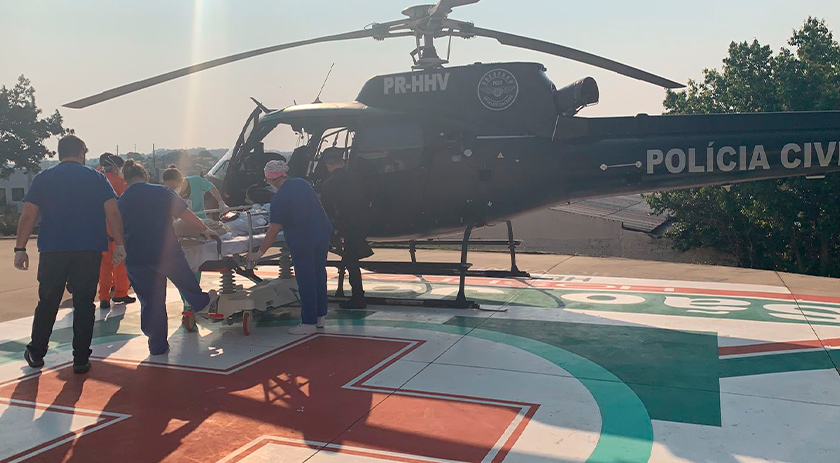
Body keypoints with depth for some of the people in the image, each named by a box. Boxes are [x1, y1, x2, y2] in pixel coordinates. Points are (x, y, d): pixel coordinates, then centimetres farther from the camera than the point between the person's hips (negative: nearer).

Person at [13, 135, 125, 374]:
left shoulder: (43, 179, 6)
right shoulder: (97, 178, 4)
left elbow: (28, 216, 1)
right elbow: (113, 213, -5)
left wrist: (20, 249, 4)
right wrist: (119, 245, -3)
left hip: (52, 251, 1)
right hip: (89, 251, -1)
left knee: (47, 302, 14)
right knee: (84, 304, 5)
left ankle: (36, 354, 25)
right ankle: (81, 359, 7)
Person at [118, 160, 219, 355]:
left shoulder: (121, 202, 6)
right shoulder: (161, 192, 0)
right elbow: (185, 214, 2)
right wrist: (205, 229, 12)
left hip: (135, 257, 2)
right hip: (166, 252, -2)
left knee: (149, 302, 9)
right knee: (185, 281, 24)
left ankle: (158, 345, 15)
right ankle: (202, 302, 50)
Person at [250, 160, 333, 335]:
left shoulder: (279, 198, -16)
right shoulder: (303, 183, 3)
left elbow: (273, 231, -16)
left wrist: (260, 253, -8)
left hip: (302, 241, -7)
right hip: (322, 234, 7)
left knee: (306, 281, 2)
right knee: (319, 275, 16)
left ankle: (309, 322, 9)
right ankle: (321, 316, 25)